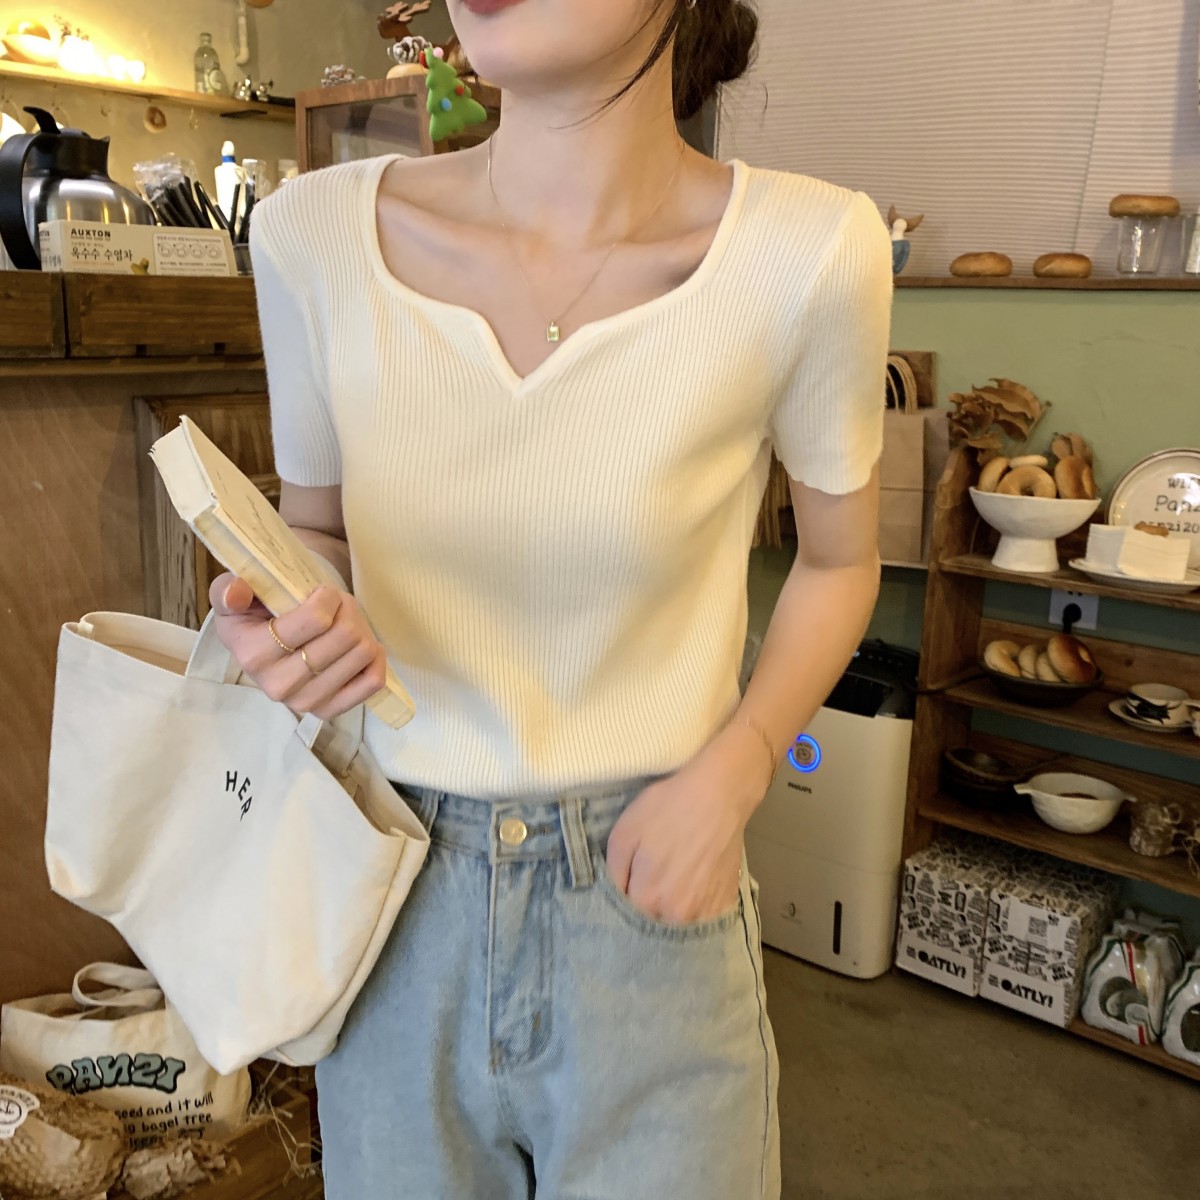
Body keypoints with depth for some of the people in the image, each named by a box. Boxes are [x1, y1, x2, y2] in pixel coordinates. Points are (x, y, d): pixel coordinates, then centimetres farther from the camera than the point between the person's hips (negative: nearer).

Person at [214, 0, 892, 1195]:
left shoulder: (804, 255, -16)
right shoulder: (314, 233, -10)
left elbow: (839, 560, 1)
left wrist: (730, 777, -12)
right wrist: (292, 629, -16)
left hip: (648, 889, -2)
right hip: (397, 889, 3)